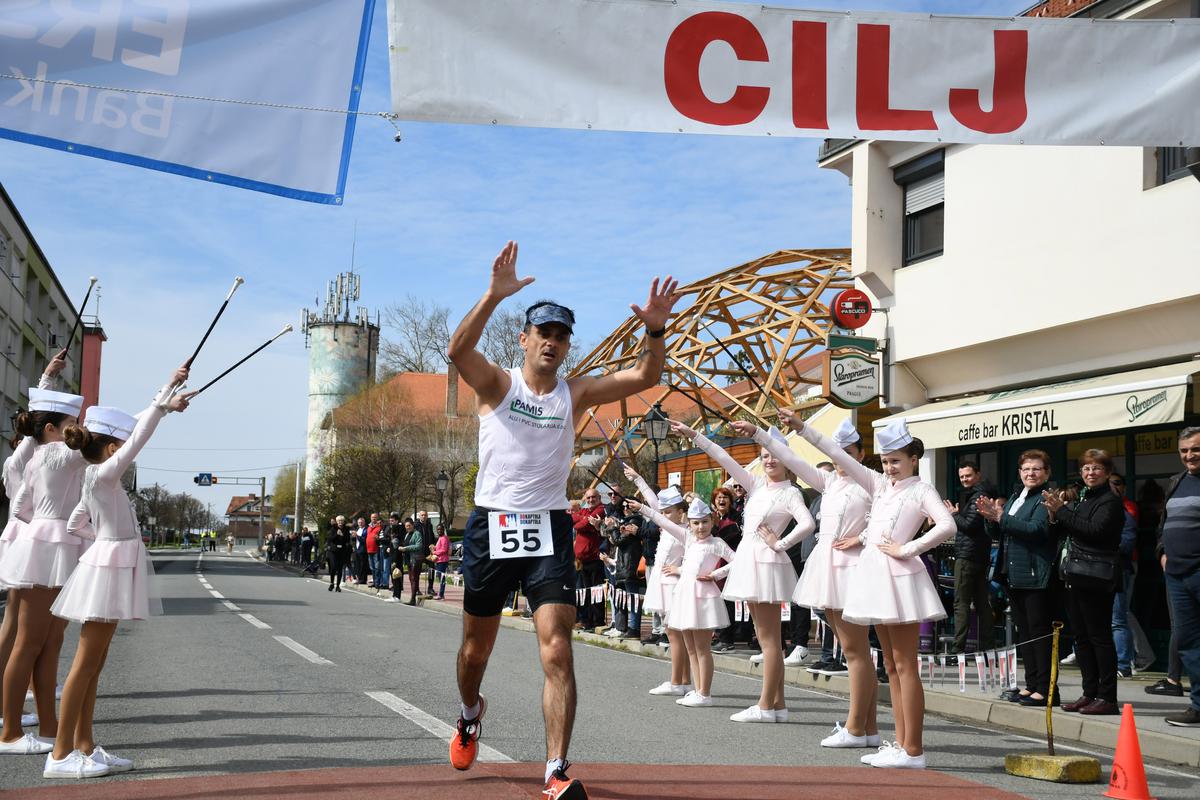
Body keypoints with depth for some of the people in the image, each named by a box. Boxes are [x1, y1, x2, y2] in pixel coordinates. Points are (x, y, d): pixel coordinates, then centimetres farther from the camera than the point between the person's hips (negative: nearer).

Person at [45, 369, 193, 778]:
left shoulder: (96, 481, 14)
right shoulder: (102, 475, -13)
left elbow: (75, 525, 23)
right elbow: (138, 439, -22)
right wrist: (163, 402, -23)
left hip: (114, 568, 10)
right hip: (109, 568, -10)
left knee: (94, 664, 10)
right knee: (86, 664, -7)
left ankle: (85, 747, 15)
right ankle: (61, 754, -3)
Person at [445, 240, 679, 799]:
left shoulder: (576, 392, 5)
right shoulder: (497, 384, -1)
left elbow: (643, 377, -4)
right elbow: (458, 349, -22)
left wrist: (655, 330, -23)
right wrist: (496, 295, -35)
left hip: (549, 529, 1)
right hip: (491, 525, 0)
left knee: (558, 653, -12)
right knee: (477, 645, 15)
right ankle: (470, 714, 47)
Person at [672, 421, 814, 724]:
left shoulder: (790, 493, -6)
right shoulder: (757, 485, 13)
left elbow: (808, 524, -22)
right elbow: (724, 458, 12)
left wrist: (780, 543, -13)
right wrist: (693, 436, 10)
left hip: (767, 562, -8)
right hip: (749, 560, 8)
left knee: (769, 638, -5)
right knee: (768, 638, 9)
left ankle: (766, 705, -4)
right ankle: (777, 703, 13)